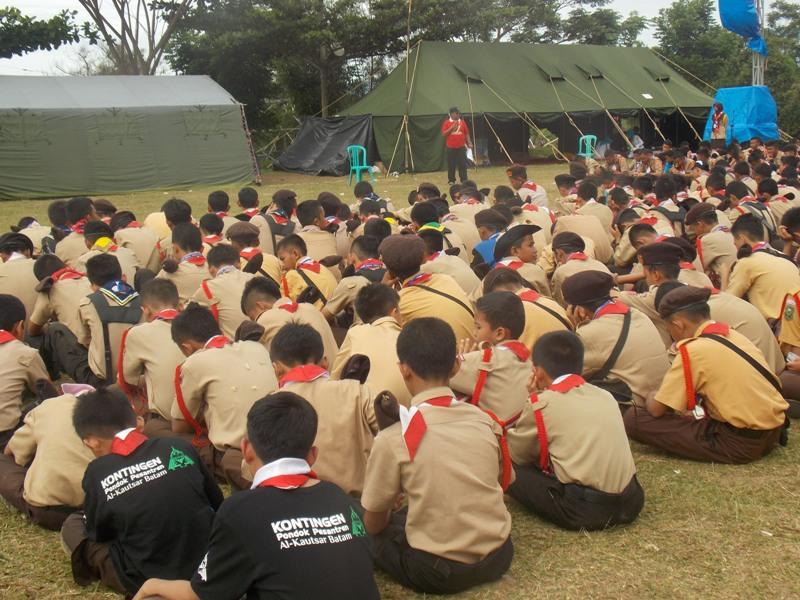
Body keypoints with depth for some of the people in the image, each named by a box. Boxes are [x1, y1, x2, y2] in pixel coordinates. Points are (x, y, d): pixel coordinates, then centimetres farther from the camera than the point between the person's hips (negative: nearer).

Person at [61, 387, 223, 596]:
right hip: (208, 564, 4)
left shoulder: (98, 473, -12)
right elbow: (217, 504, 8)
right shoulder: (179, 447, -5)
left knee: (72, 526, 14)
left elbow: (98, 533, 6)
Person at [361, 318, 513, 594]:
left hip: (437, 572, -5)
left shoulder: (393, 439, -14)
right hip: (498, 556, 5)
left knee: (369, 534, 17)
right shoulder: (485, 421, -2)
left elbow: (372, 524, -3)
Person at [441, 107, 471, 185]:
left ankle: (464, 180, 5)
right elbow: (443, 134, -7)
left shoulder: (462, 122, 7)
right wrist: (452, 128, -16)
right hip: (451, 147, -2)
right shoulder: (447, 122, 0)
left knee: (463, 164, 0)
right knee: (451, 164, 3)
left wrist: (468, 143, 2)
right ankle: (451, 180, 11)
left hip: (461, 147, 2)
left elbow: (466, 133, 11)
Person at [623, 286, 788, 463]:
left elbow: (656, 409, -11)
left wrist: (651, 398, 11)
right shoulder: (734, 335, 7)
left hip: (741, 443, -7)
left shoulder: (693, 350, -16)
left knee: (634, 418, -10)